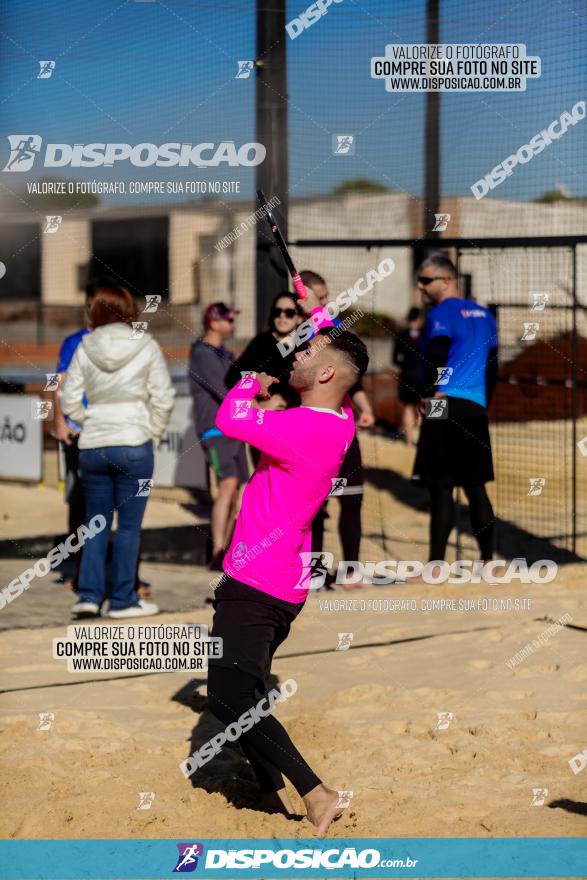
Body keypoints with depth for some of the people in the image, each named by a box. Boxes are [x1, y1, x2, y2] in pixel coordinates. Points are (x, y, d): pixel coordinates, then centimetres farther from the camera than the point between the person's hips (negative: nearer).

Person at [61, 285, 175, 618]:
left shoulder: (85, 349, 2)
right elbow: (163, 398, -4)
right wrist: (153, 432, 8)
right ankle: (123, 600, 7)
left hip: (93, 446, 3)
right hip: (134, 443, -3)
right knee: (129, 525, 4)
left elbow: (70, 402, 2)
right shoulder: (147, 347, -3)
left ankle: (90, 595, 8)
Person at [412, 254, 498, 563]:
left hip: (447, 407, -7)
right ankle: (488, 561, 15)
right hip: (477, 409, 7)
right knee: (476, 488, 12)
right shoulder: (483, 314, 17)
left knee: (441, 488, -7)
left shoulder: (442, 313, -6)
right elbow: (492, 366, 19)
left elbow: (437, 358, -16)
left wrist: (432, 396, -4)